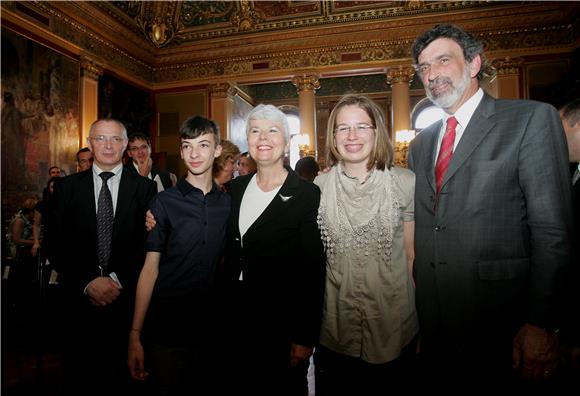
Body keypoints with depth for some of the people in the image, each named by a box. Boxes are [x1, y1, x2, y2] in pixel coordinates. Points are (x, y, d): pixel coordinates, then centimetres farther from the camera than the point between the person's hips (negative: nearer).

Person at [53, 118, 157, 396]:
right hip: (80, 299, 1)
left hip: (128, 298, -1)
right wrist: (88, 282, -11)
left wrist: (117, 279, -12)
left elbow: (149, 244, -4)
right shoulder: (66, 187, 5)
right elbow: (58, 243, 0)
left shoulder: (145, 188, 1)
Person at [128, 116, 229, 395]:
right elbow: (150, 269, -8)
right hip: (165, 330, -3)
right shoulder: (164, 203, -8)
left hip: (210, 327, 3)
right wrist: (135, 335, -10)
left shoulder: (228, 204, 1)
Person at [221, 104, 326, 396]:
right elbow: (229, 252, 11)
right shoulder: (236, 188, 3)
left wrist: (305, 338, -13)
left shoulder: (307, 194, -14)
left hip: (282, 326, -4)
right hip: (234, 320, 5)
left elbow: (314, 272, -13)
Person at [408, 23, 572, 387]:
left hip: (500, 328, -4)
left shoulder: (532, 119, -5)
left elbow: (553, 231, -10)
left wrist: (541, 323, -13)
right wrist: (420, 315, 9)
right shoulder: (420, 145, 10)